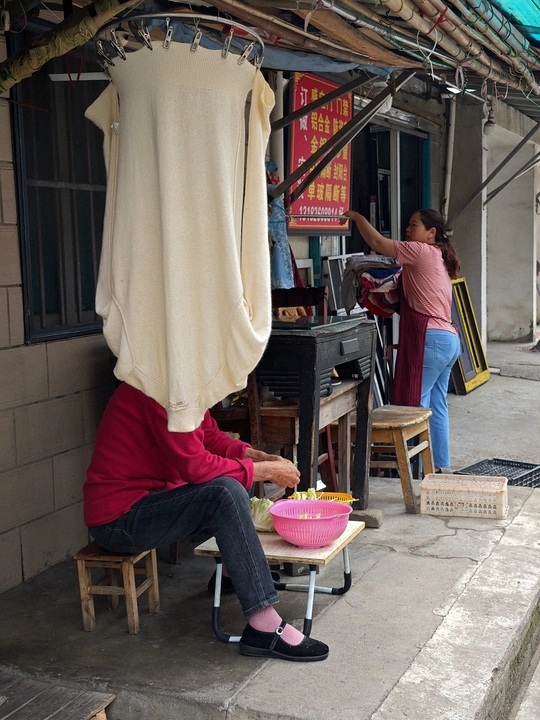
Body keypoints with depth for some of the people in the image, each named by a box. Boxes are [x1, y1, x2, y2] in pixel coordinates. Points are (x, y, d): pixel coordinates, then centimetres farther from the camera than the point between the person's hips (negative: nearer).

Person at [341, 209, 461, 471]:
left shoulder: (421, 251, -7)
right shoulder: (439, 257, 21)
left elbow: (377, 243, -6)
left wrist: (357, 217, 6)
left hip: (430, 339, -10)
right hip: (448, 340, 10)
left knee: (415, 403, -7)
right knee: (436, 405, 13)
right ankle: (438, 465, 18)